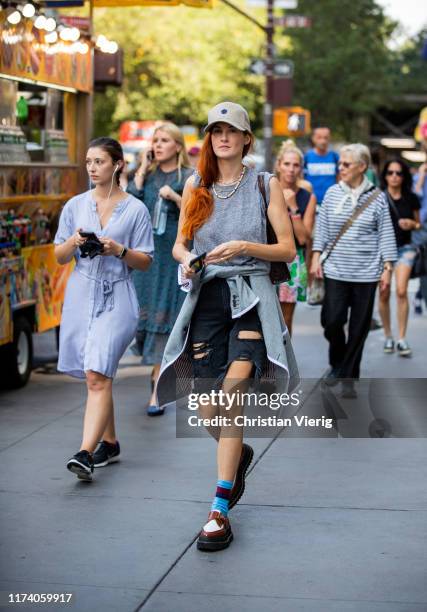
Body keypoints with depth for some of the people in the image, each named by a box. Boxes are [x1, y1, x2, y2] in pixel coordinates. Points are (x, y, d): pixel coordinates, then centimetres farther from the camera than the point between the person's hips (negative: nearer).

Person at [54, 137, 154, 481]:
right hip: (81, 295, 4)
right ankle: (109, 443, 27)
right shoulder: (75, 206, 10)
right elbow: (59, 257, 11)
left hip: (116, 298, -4)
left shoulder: (135, 209, 1)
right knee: (98, 377, 12)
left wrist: (120, 250, -15)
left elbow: (145, 261, 3)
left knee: (97, 376, -16)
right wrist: (73, 242, -9)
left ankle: (85, 453, -22)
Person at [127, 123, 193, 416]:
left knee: (164, 316, -6)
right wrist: (142, 169, -2)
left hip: (174, 254, -4)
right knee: (143, 312, 3)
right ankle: (158, 368, 25)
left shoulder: (189, 177, 1)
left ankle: (157, 390, -7)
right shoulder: (147, 174, 12)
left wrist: (175, 197, -17)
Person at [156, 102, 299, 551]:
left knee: (231, 391, -21)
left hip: (251, 297, -3)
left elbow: (288, 249, 2)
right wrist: (186, 259, -7)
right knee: (208, 408, 2)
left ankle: (220, 510, -16)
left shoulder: (265, 184, 3)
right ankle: (239, 455, 38)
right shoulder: (196, 184, 11)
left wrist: (244, 247, -14)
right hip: (206, 296, 3)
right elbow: (179, 244, 16)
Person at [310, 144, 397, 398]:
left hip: (366, 272, -1)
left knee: (359, 327, 3)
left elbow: (386, 234, 3)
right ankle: (337, 365, 23)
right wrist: (316, 258, 2)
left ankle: (349, 377, 15)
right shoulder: (333, 193, 3)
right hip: (336, 270, 1)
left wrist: (387, 268, -1)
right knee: (331, 320, -5)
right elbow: (322, 228, 9)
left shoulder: (377, 198, -1)